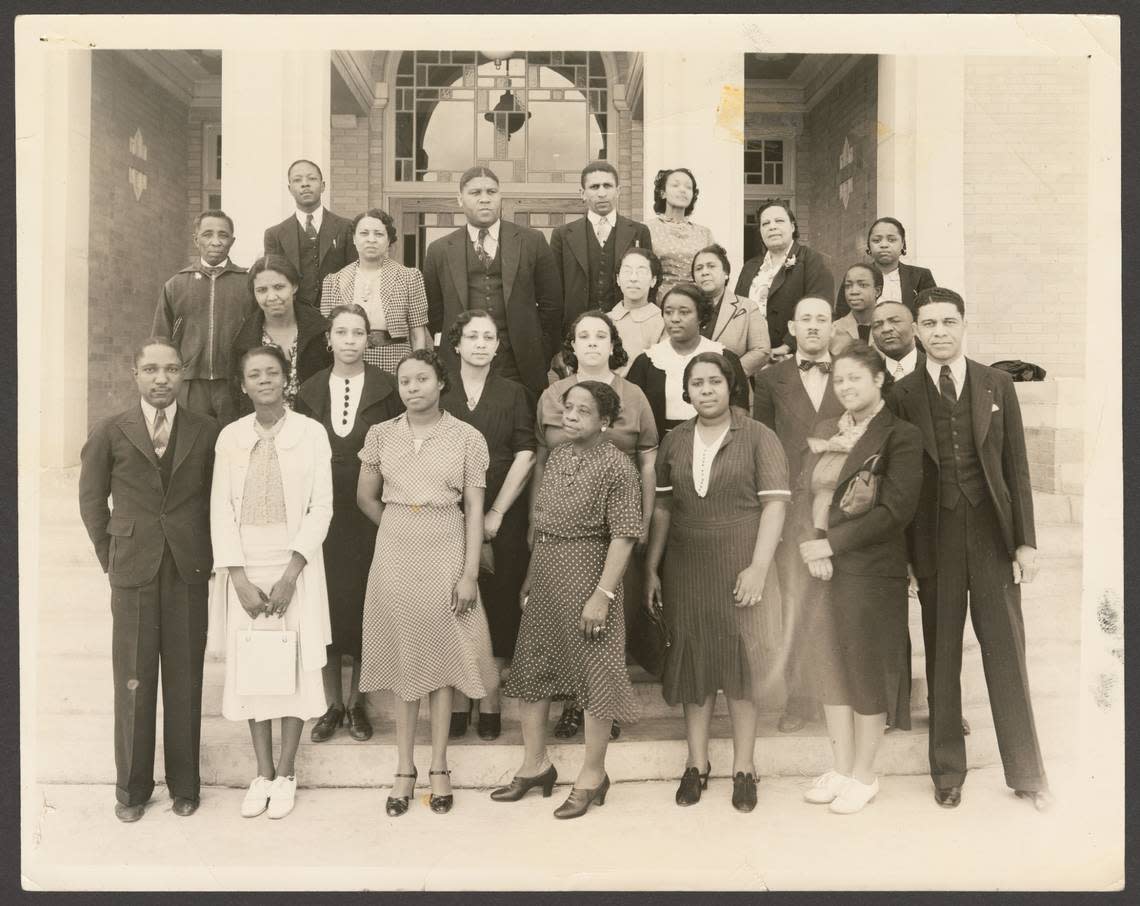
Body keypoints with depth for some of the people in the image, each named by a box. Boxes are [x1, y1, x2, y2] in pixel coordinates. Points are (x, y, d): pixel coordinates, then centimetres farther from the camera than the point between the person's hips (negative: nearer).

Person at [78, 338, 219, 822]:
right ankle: (132, 787, 22)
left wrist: (206, 555, 5)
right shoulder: (109, 433, 2)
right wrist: (111, 558, 7)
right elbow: (91, 500, 9)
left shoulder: (206, 431, 2)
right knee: (133, 682, 7)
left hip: (188, 572, 0)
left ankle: (184, 783, 21)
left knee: (185, 681, 7)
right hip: (133, 573, 0)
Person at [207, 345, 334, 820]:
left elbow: (321, 506, -6)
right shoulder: (230, 436, 4)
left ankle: (286, 773, 17)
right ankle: (262, 772, 21)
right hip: (244, 567, 2)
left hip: (296, 564, -2)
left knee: (295, 664, 2)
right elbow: (221, 510, 1)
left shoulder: (311, 433, -3)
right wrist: (240, 578, -9)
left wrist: (290, 575, -13)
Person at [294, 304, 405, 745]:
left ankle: (357, 702, 20)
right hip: (323, 509, 2)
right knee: (325, 601, 5)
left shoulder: (386, 388, -1)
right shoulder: (310, 390, 7)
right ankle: (332, 704, 20)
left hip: (370, 511, -2)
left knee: (365, 602, 5)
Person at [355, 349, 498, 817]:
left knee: (441, 656, 5)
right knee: (402, 657, 8)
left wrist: (470, 573, -10)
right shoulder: (381, 434, 3)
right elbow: (366, 497, 13)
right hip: (395, 555, 2)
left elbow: (474, 509, -5)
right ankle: (405, 769, 18)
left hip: (446, 552, -2)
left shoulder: (468, 438, -4)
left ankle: (439, 769, 17)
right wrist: (400, 529, 11)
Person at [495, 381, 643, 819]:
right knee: (531, 668, 12)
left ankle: (592, 774, 19)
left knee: (594, 673, 4)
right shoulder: (556, 456, 9)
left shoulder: (616, 465, -12)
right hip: (544, 573, 7)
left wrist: (603, 594, -21)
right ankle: (535, 764, 28)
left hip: (587, 574, -7)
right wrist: (530, 577, 13)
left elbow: (623, 536, -16)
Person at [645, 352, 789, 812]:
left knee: (742, 663, 3)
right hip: (685, 568, 3)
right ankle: (696, 764, 21)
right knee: (692, 662, 8)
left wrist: (758, 568, -15)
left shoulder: (758, 437, -2)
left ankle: (744, 767, 16)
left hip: (740, 567, -3)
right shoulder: (673, 441, 8)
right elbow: (662, 507, 9)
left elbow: (775, 503, -8)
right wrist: (651, 568, 5)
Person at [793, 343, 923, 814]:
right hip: (822, 566, 6)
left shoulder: (900, 436, -7)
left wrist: (832, 543, -15)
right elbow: (803, 490, 8)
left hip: (870, 569, -6)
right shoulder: (825, 430, 13)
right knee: (831, 666, 12)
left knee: (867, 668, 5)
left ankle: (864, 774, 21)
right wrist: (808, 544, -8)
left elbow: (896, 509, -15)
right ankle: (840, 769, 26)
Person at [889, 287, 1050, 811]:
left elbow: (1016, 466, 4)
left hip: (992, 533, 1)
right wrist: (904, 552, -2)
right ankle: (947, 771, 21)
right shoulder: (903, 395, 1)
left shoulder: (997, 385, 5)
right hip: (935, 538, 0)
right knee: (941, 656, 8)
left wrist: (1026, 540, -1)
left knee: (1006, 652, 5)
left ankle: (1026, 774, 19)